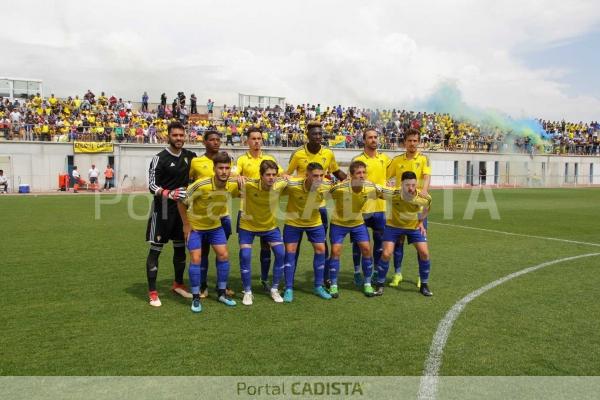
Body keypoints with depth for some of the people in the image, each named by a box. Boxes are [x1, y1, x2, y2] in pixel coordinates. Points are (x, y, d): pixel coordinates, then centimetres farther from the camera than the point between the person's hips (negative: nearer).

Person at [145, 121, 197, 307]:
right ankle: (152, 292, 6)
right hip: (163, 209, -6)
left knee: (180, 247, 14)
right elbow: (152, 185, -13)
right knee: (155, 249, -2)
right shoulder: (159, 158, -11)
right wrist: (169, 194, -27)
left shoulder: (190, 156, 6)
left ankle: (178, 284, 31)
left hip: (182, 208, 6)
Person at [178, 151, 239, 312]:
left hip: (215, 225, 5)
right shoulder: (201, 185, -31)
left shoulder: (233, 185, -18)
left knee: (224, 255, 2)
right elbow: (181, 202, -19)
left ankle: (222, 293, 18)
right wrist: (186, 225, -14)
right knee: (196, 258, -9)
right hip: (195, 226, -4)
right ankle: (195, 298, 6)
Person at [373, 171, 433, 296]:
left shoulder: (424, 198, -25)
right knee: (386, 254, -10)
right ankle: (380, 285, 11)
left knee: (424, 253, -7)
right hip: (394, 225, -1)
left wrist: (421, 222, 2)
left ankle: (424, 285, 14)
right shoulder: (394, 195, -31)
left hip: (414, 226, 2)